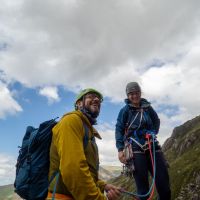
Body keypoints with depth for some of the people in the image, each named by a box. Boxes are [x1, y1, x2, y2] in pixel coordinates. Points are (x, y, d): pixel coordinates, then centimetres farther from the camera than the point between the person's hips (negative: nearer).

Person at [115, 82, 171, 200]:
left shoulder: (147, 107, 12)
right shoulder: (125, 110, 3)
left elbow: (157, 121, 27)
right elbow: (119, 130, -2)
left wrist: (153, 133, 11)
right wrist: (120, 149, -12)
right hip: (136, 149, -3)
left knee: (163, 182, 3)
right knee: (142, 185, -2)